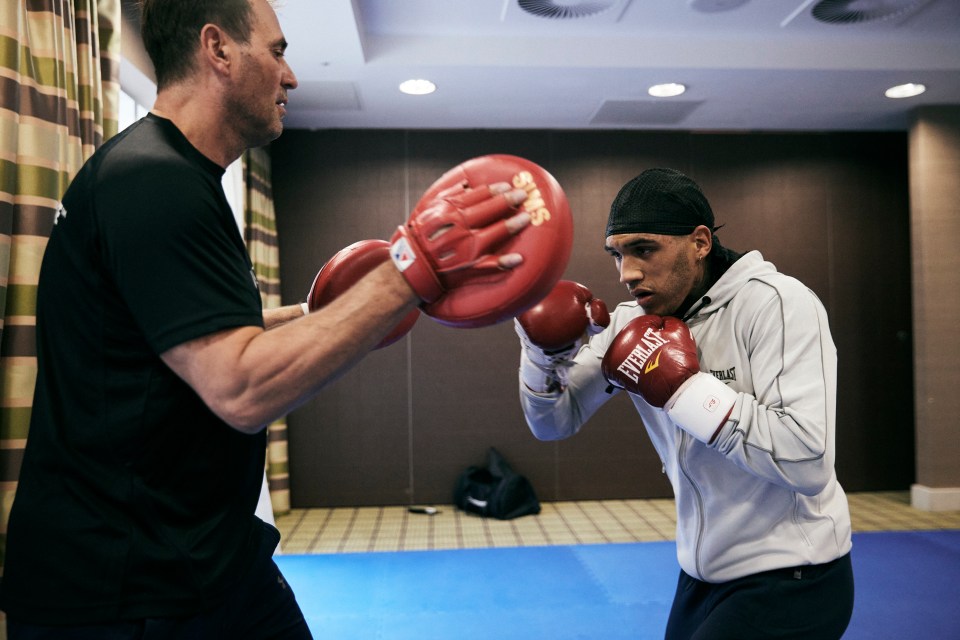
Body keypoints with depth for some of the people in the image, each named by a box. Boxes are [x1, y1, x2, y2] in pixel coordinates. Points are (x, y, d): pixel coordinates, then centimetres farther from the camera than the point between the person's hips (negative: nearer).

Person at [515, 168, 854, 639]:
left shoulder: (776, 303, -20)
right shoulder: (633, 322, -3)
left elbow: (807, 463, -29)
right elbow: (554, 423, 0)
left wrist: (683, 388, -27)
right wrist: (543, 353, -18)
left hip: (791, 579, -6)